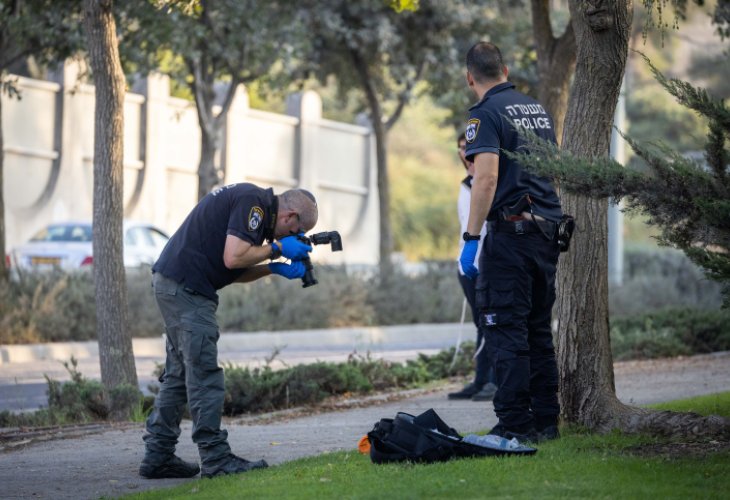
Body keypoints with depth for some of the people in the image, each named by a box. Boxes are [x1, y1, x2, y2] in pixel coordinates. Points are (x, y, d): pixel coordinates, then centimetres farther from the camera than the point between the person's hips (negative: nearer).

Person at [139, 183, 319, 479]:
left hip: (170, 283, 11)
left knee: (180, 374, 12)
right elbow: (233, 257, -22)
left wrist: (275, 269, 6)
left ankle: (158, 456, 14)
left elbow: (235, 273, 18)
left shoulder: (251, 201, 19)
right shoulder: (253, 202, -13)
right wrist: (277, 248, -9)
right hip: (186, 288, -11)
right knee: (205, 375, -8)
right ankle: (216, 459, -7)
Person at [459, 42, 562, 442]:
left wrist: (471, 237, -19)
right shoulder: (538, 109, 15)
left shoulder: (486, 114, -10)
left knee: (507, 331, -5)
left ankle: (515, 424, -7)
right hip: (549, 230, 8)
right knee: (539, 329, 14)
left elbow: (487, 177, -20)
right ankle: (545, 420, 15)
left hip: (511, 232, -8)